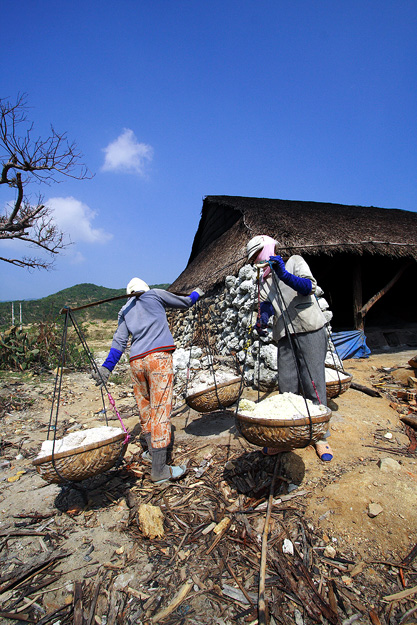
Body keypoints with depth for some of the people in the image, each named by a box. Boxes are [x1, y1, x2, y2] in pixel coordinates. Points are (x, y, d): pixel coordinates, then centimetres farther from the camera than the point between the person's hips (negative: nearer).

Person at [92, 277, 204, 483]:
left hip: (136, 361, 5)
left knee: (145, 409, 18)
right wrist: (196, 294, 42)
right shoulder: (155, 294, 14)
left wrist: (106, 368, 12)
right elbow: (185, 302, 23)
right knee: (160, 409, -5)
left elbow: (119, 341, 13)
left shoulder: (124, 310, 23)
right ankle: (159, 470, -1)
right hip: (158, 356, -5)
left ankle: (152, 452, 33)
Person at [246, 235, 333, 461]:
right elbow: (265, 303, 6)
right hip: (285, 337, 5)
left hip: (309, 331, -5)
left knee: (313, 384, -3)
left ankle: (320, 437, 12)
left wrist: (285, 275, -26)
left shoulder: (295, 261, 6)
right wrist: (262, 318, -15)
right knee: (287, 387, 5)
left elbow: (309, 286, -11)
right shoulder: (264, 279, 21)